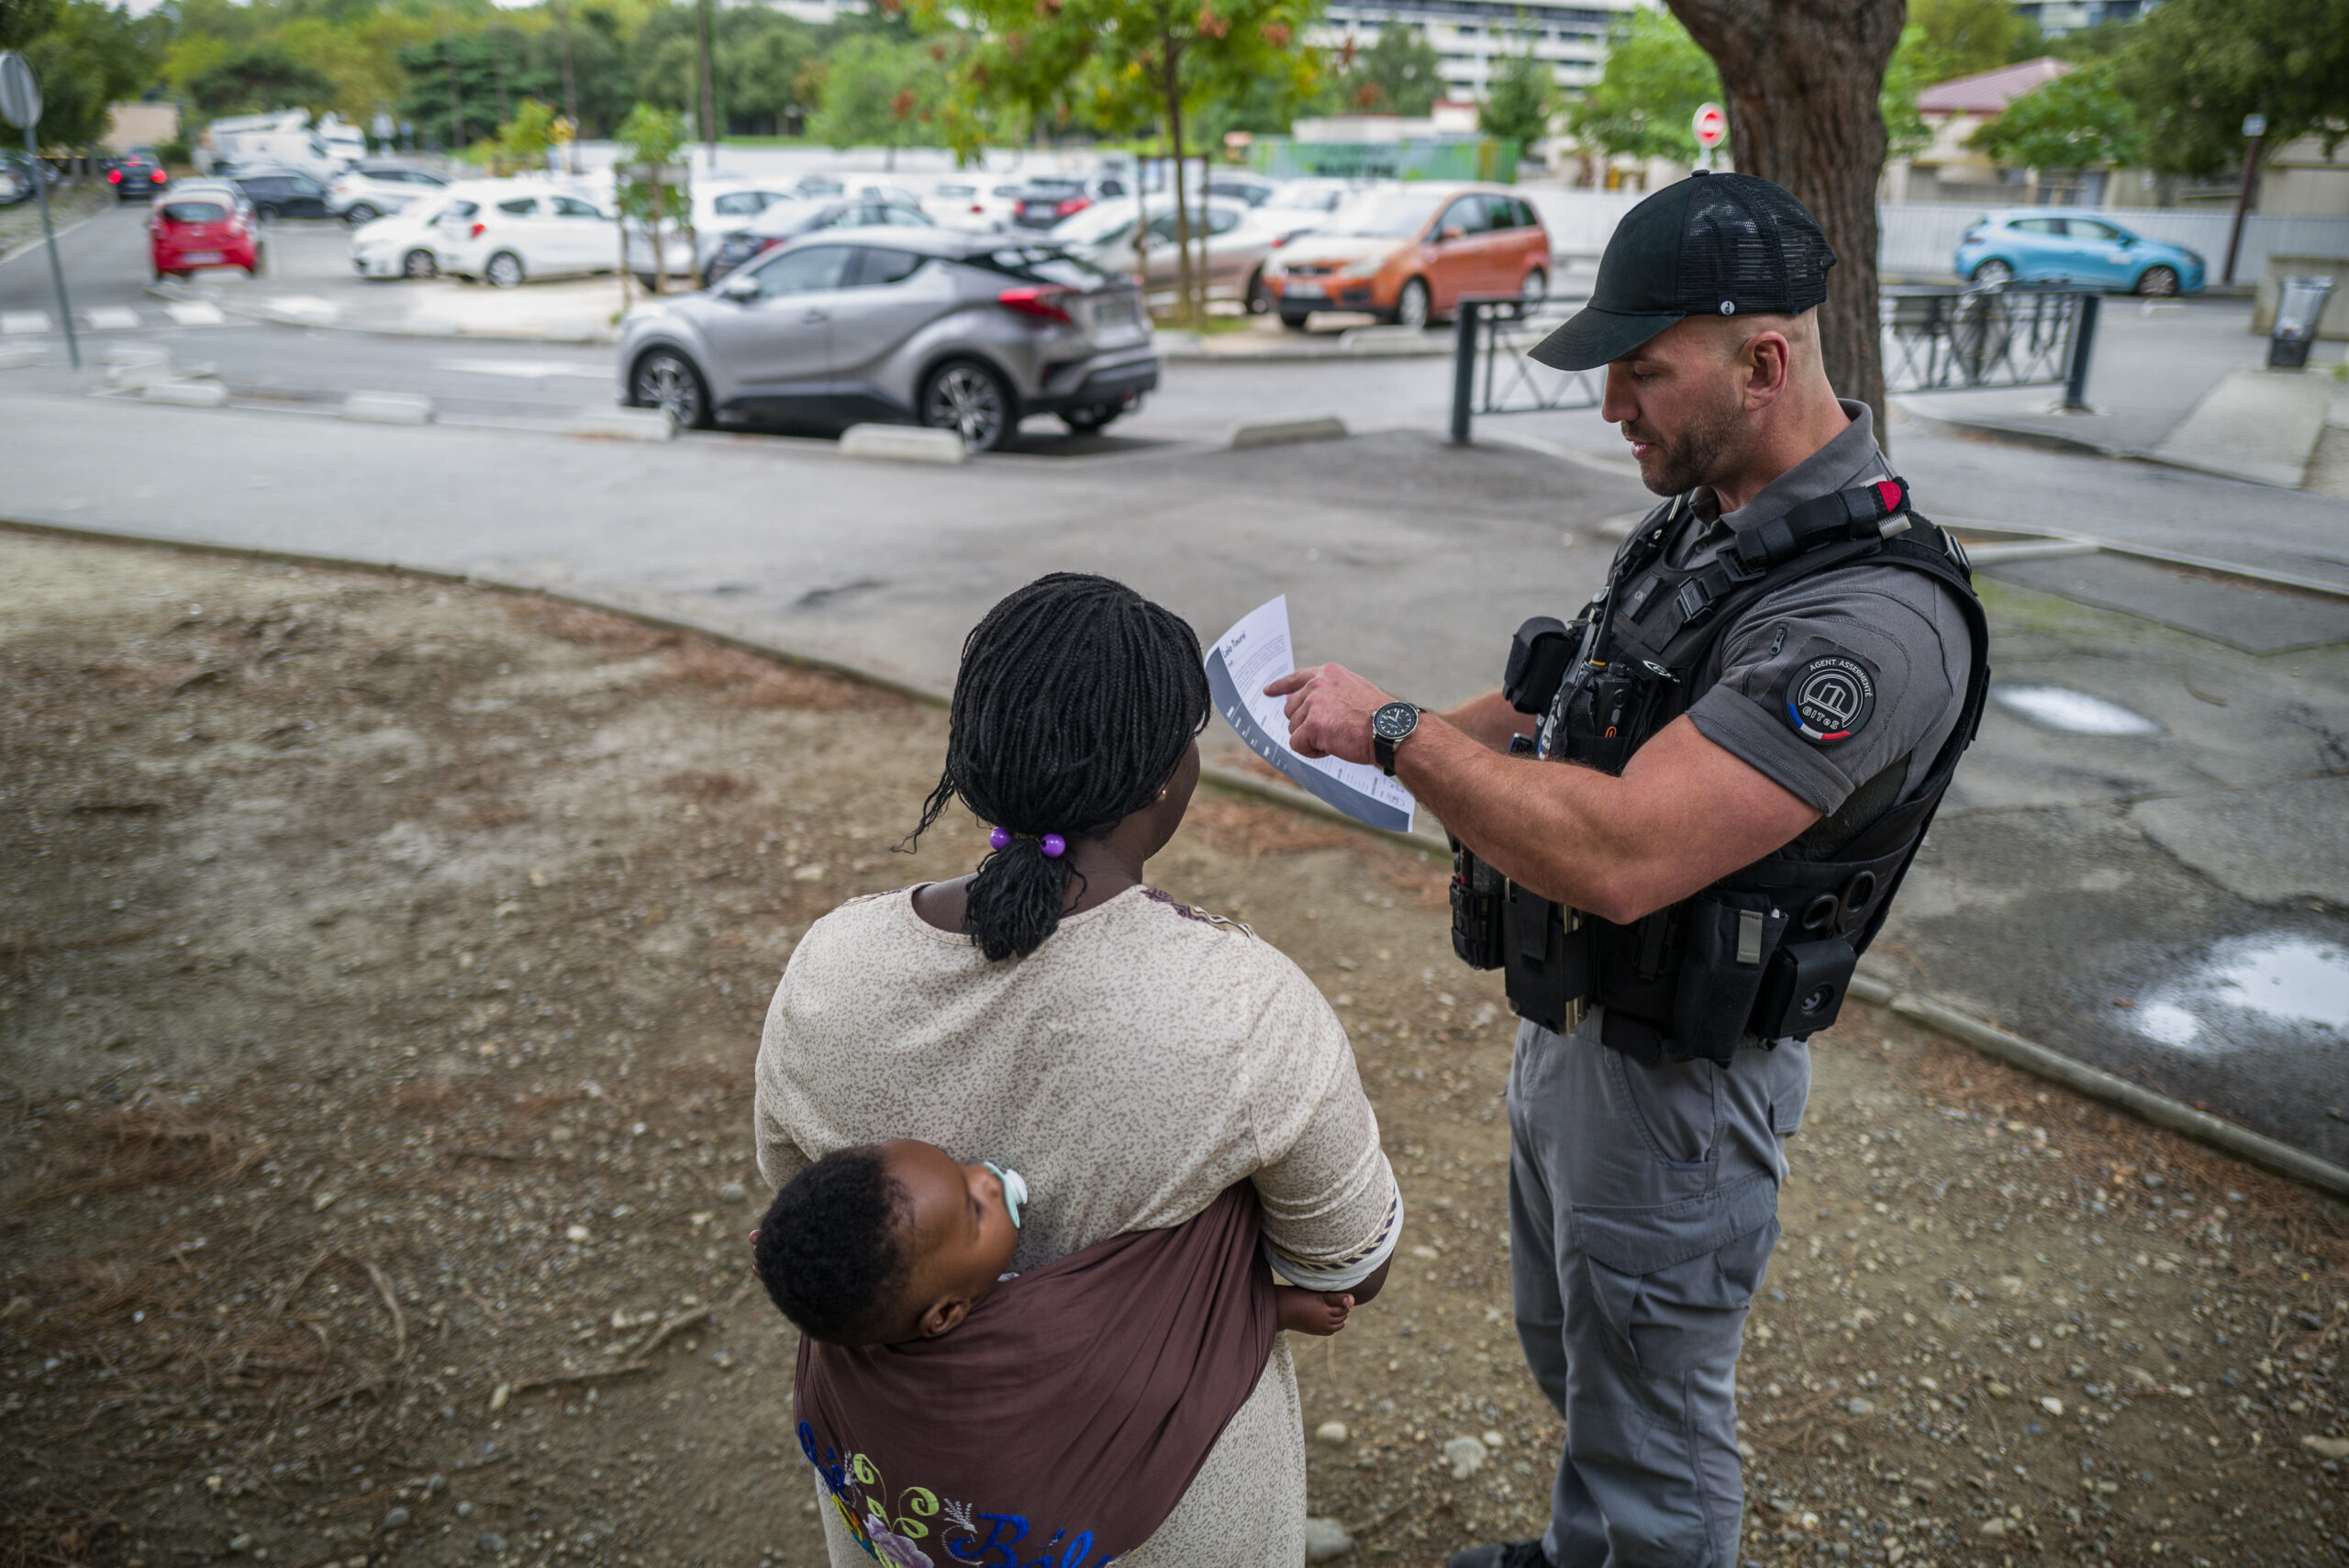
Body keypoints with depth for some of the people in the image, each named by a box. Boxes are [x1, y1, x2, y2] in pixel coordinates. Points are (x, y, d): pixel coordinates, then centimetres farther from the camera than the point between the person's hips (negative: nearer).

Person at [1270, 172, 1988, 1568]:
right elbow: (1598, 706, 15)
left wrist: (1399, 730, -26)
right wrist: (1407, 737, 1)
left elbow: (1620, 854, -37)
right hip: (1568, 1025, 10)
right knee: (1566, 1351, 30)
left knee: (1651, 1430, 14)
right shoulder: (1705, 523, 1)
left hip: (1676, 1077, -9)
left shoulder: (1872, 616, -30)